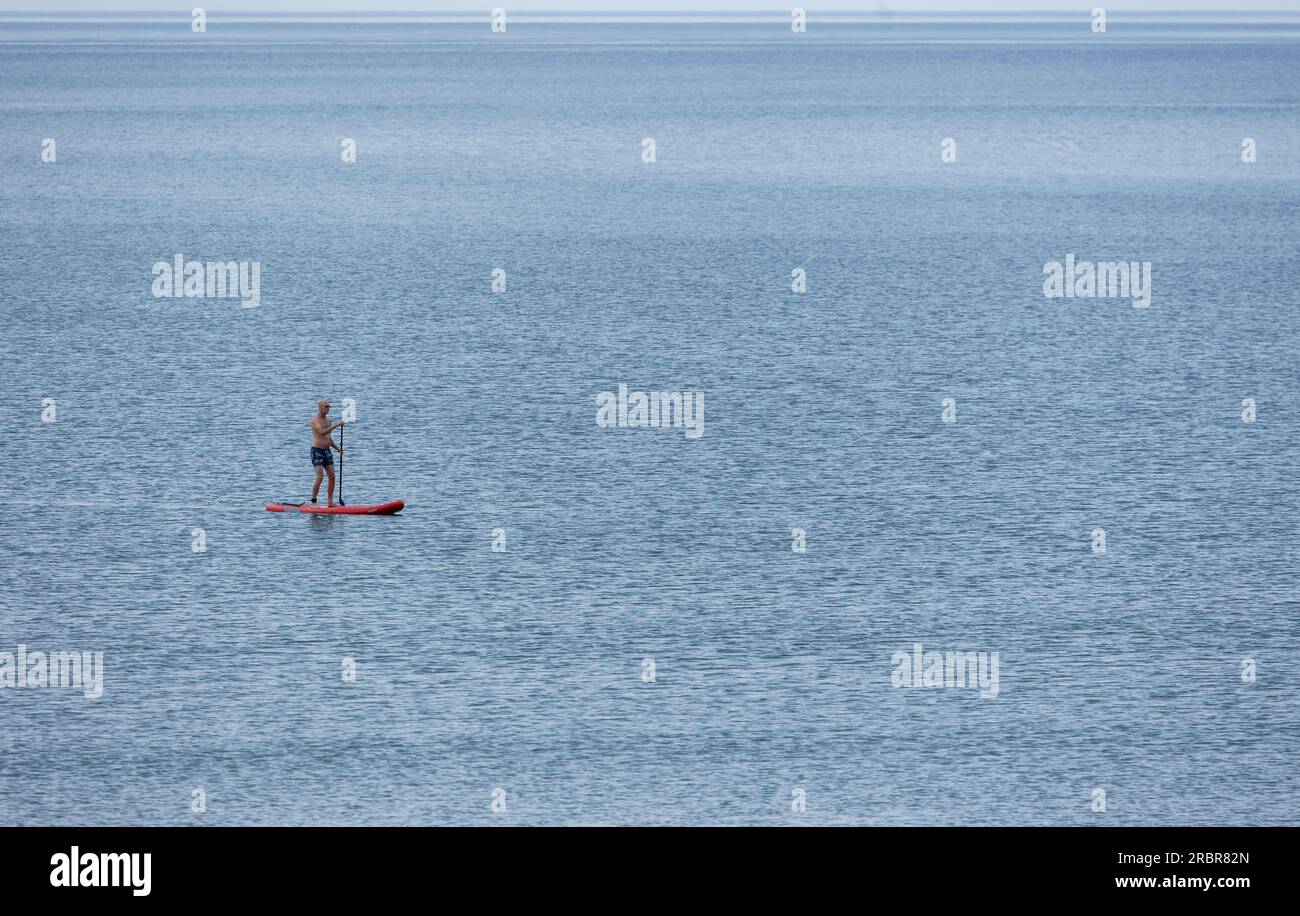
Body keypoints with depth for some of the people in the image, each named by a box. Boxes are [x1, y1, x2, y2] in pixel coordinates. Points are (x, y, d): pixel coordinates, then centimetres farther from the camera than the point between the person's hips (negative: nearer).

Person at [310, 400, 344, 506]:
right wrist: (336, 425, -25)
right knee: (319, 477, -15)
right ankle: (313, 502, -10)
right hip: (317, 451, -8)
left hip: (327, 451, 8)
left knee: (332, 476, 4)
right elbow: (322, 432, -26)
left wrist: (337, 447, 7)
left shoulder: (327, 420, 15)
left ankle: (330, 501, 11)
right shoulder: (315, 420, -10)